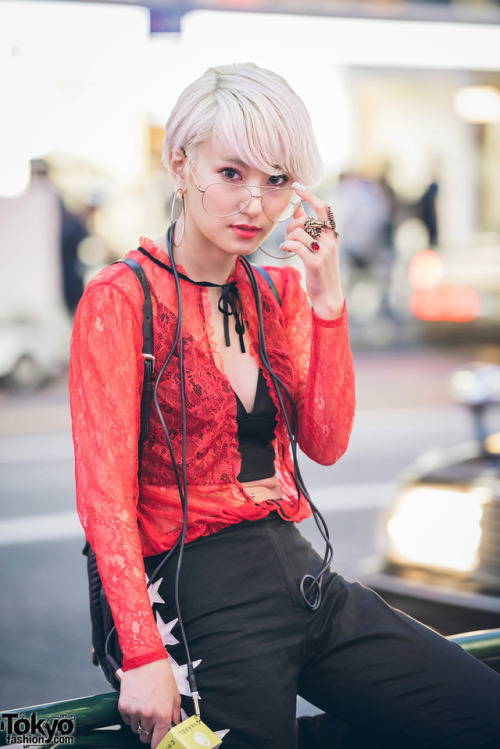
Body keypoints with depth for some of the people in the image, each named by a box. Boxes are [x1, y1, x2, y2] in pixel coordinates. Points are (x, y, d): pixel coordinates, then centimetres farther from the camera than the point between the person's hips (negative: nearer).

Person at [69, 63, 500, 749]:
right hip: (199, 584, -6)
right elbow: (106, 494, -14)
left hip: (298, 569, 7)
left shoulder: (276, 294, 12)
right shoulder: (121, 299, -8)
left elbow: (326, 444, 1)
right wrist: (144, 657, -22)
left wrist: (326, 295, -7)